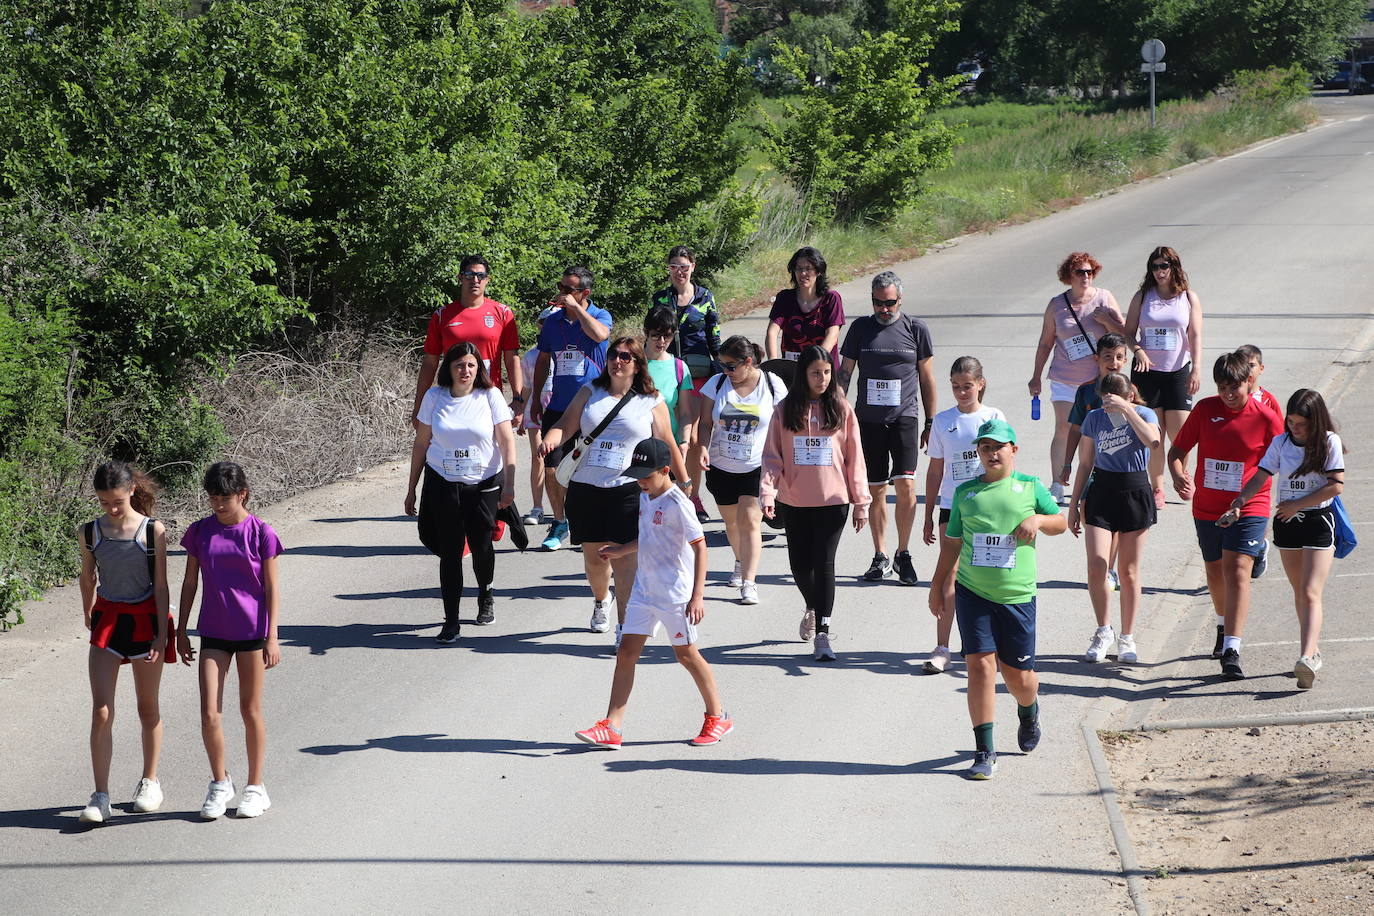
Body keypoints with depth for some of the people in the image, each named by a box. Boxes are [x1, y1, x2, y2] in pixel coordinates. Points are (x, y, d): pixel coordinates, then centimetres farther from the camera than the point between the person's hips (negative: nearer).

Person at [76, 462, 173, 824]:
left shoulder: (152, 531, -9)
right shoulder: (89, 533, -3)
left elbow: (160, 586, -7)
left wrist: (162, 633, -11)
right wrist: (88, 616, 24)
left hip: (144, 620, -1)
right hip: (107, 619, 1)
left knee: (148, 708, 12)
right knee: (101, 712, -8)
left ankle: (150, 782, 28)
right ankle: (101, 796, -7)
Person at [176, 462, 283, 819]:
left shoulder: (260, 533, -7)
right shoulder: (201, 531, 2)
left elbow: (272, 588, -4)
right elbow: (190, 582, 10)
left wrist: (272, 638, -7)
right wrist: (180, 631, 11)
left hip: (251, 632, -2)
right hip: (213, 632, 2)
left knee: (251, 710, 8)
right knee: (210, 714, -6)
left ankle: (255, 787, 21)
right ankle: (220, 783, 13)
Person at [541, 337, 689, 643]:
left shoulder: (651, 403, 6)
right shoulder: (590, 393, 10)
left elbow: (667, 446, 10)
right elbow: (566, 426, 4)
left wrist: (685, 483, 10)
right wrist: (551, 439, -18)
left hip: (629, 489, -2)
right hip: (585, 488, 2)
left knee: (625, 559, -11)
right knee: (594, 556, 10)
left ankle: (625, 628, -9)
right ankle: (601, 600, 41)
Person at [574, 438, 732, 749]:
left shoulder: (677, 504, -18)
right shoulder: (645, 497, 8)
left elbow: (699, 546, -18)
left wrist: (697, 596, -21)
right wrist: (621, 551, 15)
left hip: (675, 593, -8)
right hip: (644, 589, 8)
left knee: (686, 654, 4)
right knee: (626, 652, 1)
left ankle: (718, 717, 23)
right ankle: (611, 728, 0)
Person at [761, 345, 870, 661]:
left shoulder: (841, 409, 0)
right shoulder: (786, 410, 2)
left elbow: (854, 457, 2)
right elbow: (772, 455, 0)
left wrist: (861, 501, 1)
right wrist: (768, 493, -13)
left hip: (833, 499, -2)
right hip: (795, 501, 2)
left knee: (824, 563, -8)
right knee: (800, 563, 11)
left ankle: (822, 634, -5)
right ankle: (812, 608, 41)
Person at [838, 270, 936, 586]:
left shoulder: (916, 329, 3)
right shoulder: (861, 327, 5)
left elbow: (926, 377, 9)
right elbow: (844, 372, 9)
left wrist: (930, 423, 9)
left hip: (904, 417, -1)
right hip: (868, 418, 2)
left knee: (905, 484, -13)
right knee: (876, 489, 5)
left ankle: (903, 553, 0)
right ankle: (880, 556, 16)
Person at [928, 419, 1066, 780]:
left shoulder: (1030, 487, 5)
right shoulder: (965, 492, 8)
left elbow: (1061, 522, 14)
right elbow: (952, 543, 16)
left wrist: (1038, 520, -7)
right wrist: (938, 584, 15)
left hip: (1017, 597, 0)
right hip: (972, 594, 0)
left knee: (1018, 675, 5)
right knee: (980, 664, -10)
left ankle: (1029, 712, 43)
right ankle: (985, 752, -6)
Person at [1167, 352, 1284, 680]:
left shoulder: (1267, 418, -8)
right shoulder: (1205, 410, -1)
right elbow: (1177, 450, 5)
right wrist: (1178, 475, -18)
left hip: (1248, 509, -4)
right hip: (1206, 508, 4)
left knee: (1237, 571, -16)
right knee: (1215, 572, 19)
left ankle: (1231, 652, -21)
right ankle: (1224, 627, 46)